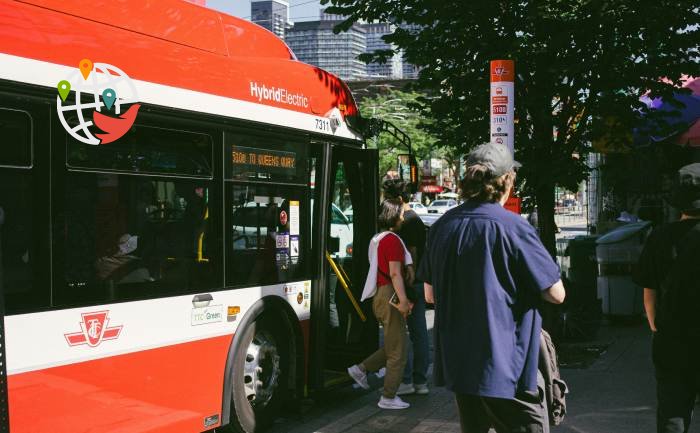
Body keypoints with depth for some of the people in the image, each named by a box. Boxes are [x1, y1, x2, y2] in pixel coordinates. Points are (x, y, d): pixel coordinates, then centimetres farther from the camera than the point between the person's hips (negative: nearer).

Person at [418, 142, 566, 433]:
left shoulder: (442, 226, 4)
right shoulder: (512, 227, -15)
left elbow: (431, 294, 12)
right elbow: (556, 294, -10)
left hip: (457, 364, 7)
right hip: (506, 369, -7)